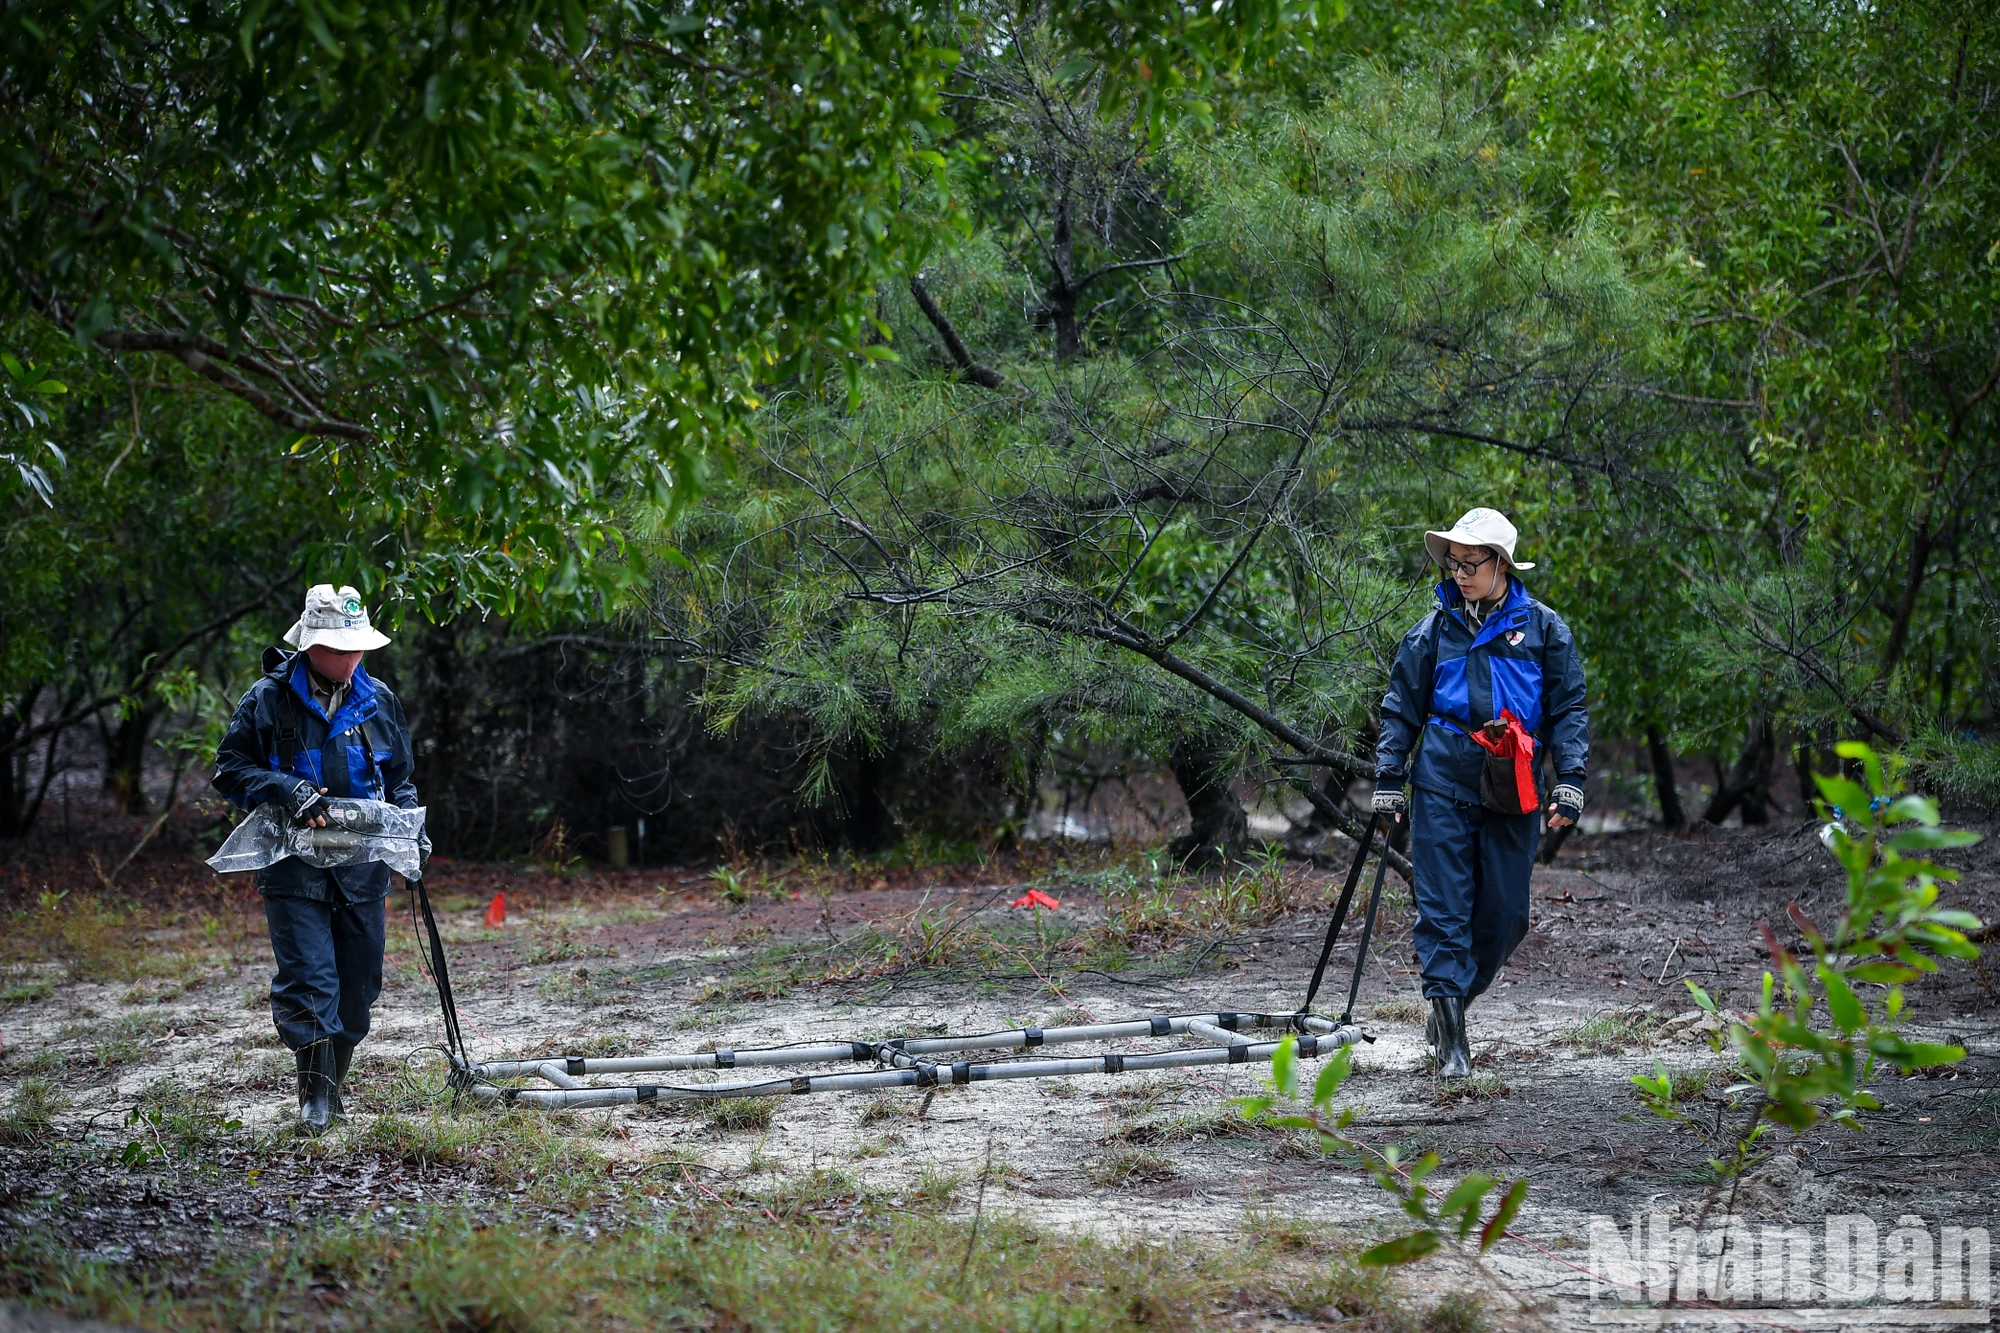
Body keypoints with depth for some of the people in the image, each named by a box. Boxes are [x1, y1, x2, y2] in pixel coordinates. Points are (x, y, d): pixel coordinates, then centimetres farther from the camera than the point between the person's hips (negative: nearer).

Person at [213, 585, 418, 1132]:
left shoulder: (378, 700, 8)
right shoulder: (268, 699, -3)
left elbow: (399, 778, 20)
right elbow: (230, 769, -1)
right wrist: (284, 790, -17)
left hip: (363, 866, 4)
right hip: (294, 866, -4)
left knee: (358, 984, 7)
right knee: (308, 979, -12)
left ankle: (332, 1086, 21)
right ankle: (315, 1092, -7)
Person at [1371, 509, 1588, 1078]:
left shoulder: (1543, 628, 5)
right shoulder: (1435, 628, 7)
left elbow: (1569, 709, 5)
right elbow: (1402, 709, 13)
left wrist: (1569, 781, -5)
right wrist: (1389, 779, 7)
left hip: (1510, 792, 0)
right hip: (1443, 781, 0)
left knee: (1505, 913, 4)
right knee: (1443, 905, -6)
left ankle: (1452, 1003, 24)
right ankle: (1449, 1031, -5)